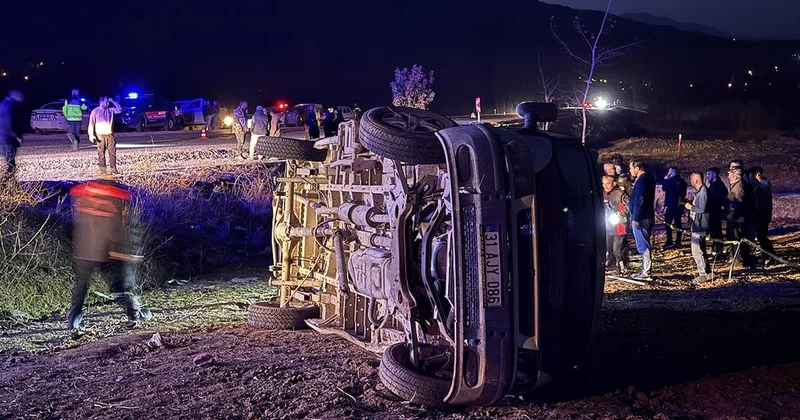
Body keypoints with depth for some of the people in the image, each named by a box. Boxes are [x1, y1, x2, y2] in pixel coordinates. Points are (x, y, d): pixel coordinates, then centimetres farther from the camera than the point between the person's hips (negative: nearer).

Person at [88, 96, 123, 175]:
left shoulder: (110, 109, 9)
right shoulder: (95, 111, -2)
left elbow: (119, 110, 2)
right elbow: (91, 124, -4)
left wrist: (113, 102, -3)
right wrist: (91, 135, -14)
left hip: (110, 135, 3)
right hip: (100, 136, -3)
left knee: (112, 152, -1)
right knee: (101, 153, 1)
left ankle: (113, 168, 3)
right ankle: (102, 170, 5)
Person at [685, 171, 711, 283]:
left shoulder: (703, 192, -19)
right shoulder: (699, 191, 15)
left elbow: (702, 208, -26)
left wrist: (690, 207, -13)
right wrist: (690, 203, 8)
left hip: (700, 226, -11)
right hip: (697, 225, 11)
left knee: (696, 251, -10)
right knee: (700, 250, 18)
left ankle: (704, 274, -6)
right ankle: (704, 271, 26)